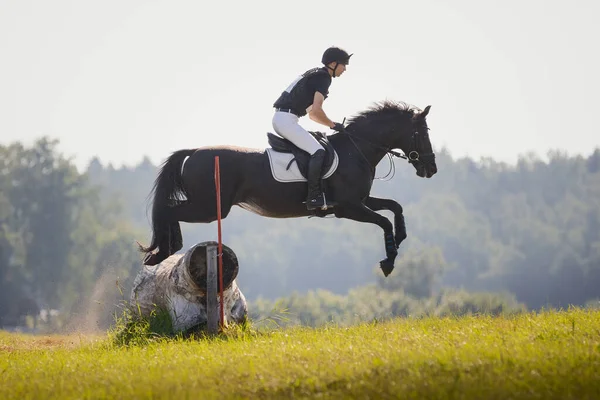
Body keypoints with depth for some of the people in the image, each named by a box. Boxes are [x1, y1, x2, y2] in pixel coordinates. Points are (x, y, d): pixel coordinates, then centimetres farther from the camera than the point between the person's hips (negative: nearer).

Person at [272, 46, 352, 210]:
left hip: (280, 118, 11)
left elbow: (312, 113, 29)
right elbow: (316, 111, -20)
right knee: (318, 152, -18)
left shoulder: (315, 75, 22)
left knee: (313, 149, 24)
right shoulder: (324, 78, -8)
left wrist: (331, 124, 20)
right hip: (287, 119, -11)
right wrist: (333, 125, -6)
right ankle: (314, 198, -25)